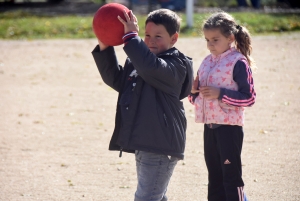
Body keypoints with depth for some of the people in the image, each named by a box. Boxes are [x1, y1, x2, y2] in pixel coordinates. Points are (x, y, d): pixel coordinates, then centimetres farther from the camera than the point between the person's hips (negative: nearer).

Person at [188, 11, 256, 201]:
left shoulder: (238, 62, -11)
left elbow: (249, 98, -15)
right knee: (215, 177, 14)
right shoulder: (207, 62, 11)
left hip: (229, 127, -7)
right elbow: (199, 97, 18)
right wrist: (193, 91, -4)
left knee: (231, 177, -4)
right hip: (209, 126, 7)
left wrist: (221, 93, -21)